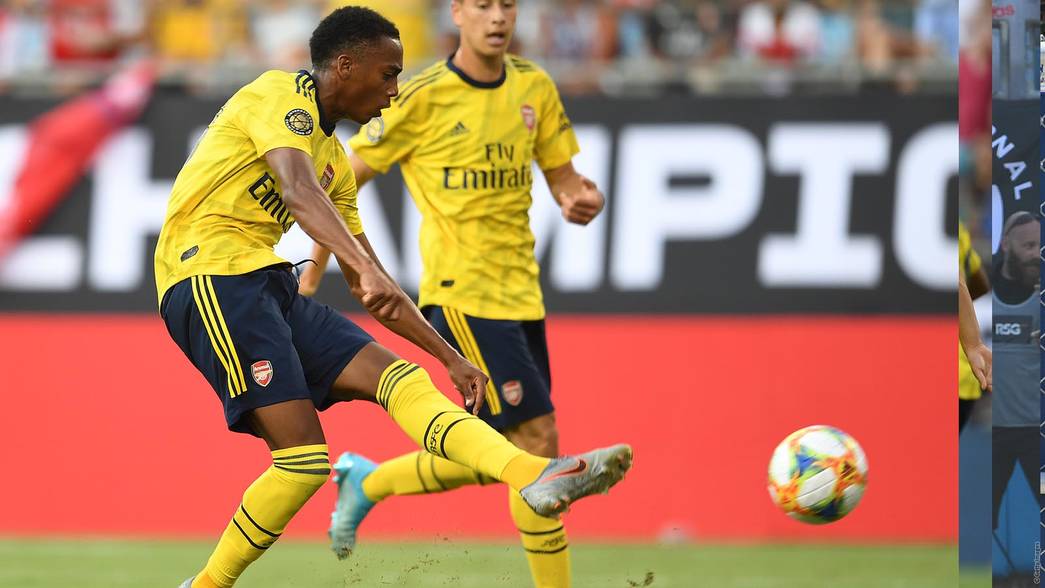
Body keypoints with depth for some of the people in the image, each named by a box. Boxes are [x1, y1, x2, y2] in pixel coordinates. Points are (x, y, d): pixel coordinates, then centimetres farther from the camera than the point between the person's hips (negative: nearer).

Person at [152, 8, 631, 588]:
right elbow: (297, 192, -25)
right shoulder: (281, 95, -4)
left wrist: (449, 357, 22)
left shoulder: (335, 162, 23)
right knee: (304, 458, -17)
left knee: (398, 377, -8)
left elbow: (368, 288, 28)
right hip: (209, 277, -9)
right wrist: (369, 272, -39)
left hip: (268, 287, 9)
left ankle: (536, 477, -25)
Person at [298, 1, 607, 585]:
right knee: (539, 440, -14)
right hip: (460, 291, -7)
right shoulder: (422, 98, -9)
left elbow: (563, 176, 13)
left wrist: (585, 198, -12)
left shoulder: (536, 88, 7)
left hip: (520, 291, 7)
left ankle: (368, 481, 32)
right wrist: (313, 275, 1)